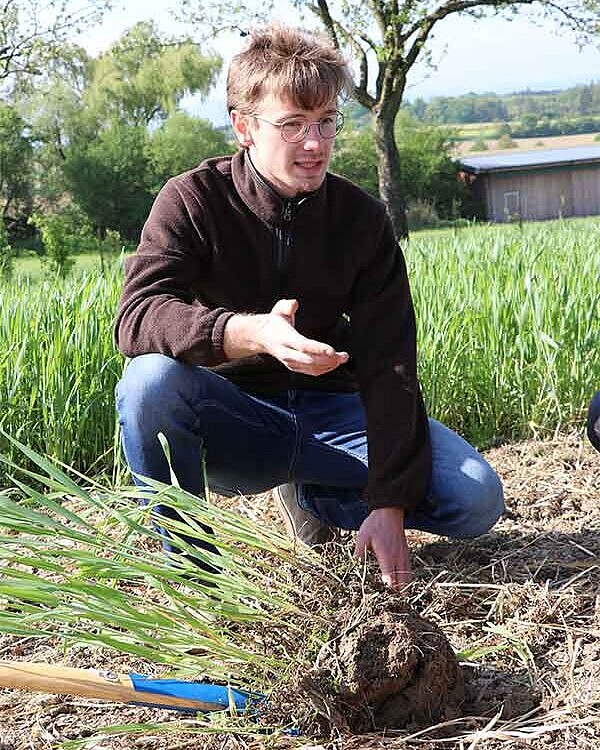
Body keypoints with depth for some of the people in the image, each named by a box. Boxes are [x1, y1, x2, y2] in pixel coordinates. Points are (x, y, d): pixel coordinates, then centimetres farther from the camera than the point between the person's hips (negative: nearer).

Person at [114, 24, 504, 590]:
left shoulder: (362, 218, -6)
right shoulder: (192, 200, -12)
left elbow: (387, 364, -11)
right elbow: (136, 317, -27)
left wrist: (389, 502, -22)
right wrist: (249, 332, -47)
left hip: (329, 414, 3)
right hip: (232, 415, -2)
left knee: (477, 499, -17)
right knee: (150, 380, -36)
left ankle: (308, 494, 9)